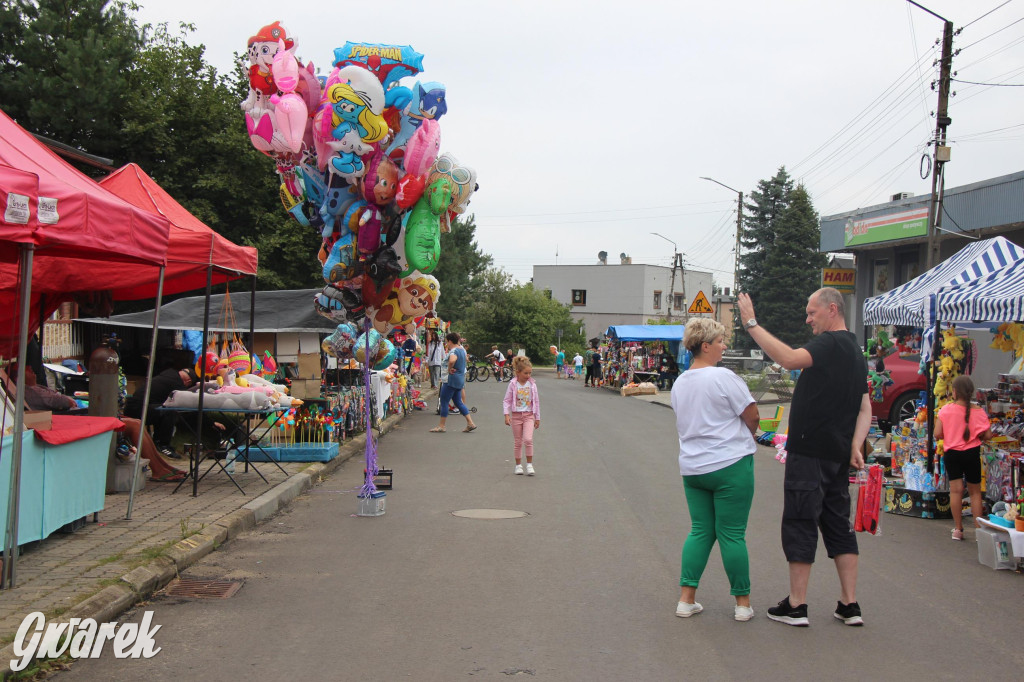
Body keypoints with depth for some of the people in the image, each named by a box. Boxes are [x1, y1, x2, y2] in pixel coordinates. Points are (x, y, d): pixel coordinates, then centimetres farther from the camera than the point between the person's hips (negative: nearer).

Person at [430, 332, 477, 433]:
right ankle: (470, 423, 8)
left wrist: (449, 369, -24)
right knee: (458, 402, 14)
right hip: (460, 379, 9)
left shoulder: (453, 351, -17)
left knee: (444, 402, -1)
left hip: (451, 379, -9)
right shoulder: (462, 349, 11)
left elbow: (452, 360, -40)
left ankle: (441, 426, 3)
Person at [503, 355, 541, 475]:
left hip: (529, 415, 0)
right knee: (517, 442, 6)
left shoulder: (532, 384, 0)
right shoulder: (513, 384, -5)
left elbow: (536, 401, 7)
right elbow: (507, 400, -1)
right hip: (516, 415, 0)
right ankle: (518, 465, 18)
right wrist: (507, 415, -11)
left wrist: (537, 418, 9)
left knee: (528, 439, -16)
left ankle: (529, 464, -5)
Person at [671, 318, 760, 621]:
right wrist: (746, 437, 14)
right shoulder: (724, 377, -13)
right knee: (732, 534, 0)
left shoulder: (679, 383, 11)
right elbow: (752, 416, -9)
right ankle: (742, 603, 10)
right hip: (730, 465, -7)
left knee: (700, 530, 12)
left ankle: (686, 599, 9)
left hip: (692, 467, 7)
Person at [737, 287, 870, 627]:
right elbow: (864, 409, 16)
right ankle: (849, 605, 14)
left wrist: (752, 325, -26)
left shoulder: (831, 343, -14)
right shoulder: (855, 351, 17)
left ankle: (796, 606, 3)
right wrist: (855, 445, 4)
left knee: (800, 524, -2)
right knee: (839, 525, 12)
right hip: (837, 455, 9)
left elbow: (790, 359, -31)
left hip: (810, 453, -9)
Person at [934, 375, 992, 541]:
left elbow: (937, 434, -8)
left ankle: (958, 529, 6)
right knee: (975, 491, 10)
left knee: (955, 490, 4)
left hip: (951, 453, 0)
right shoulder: (978, 412, -8)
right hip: (972, 453, 0)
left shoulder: (945, 410, -8)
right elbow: (987, 435, -7)